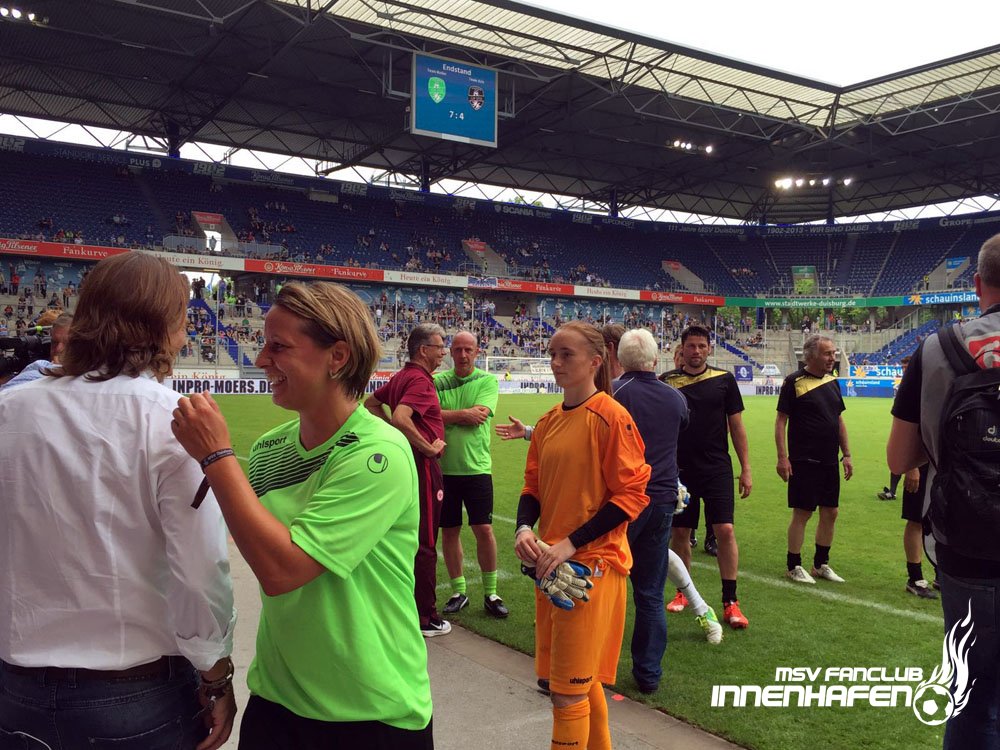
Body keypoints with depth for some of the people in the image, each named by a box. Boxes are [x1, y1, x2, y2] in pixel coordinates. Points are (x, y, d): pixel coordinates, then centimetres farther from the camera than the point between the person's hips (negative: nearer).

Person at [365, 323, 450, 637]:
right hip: (423, 466, -10)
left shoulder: (400, 377, 11)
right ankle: (426, 618, 9)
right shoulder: (420, 379, -18)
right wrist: (429, 447, -21)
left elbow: (370, 403, 22)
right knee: (424, 545, -1)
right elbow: (400, 418, -32)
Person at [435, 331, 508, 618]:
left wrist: (445, 415, -10)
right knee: (449, 531, 9)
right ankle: (458, 591, 24)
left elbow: (480, 416, -14)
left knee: (484, 530, -1)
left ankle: (490, 593, 15)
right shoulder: (437, 381, 4)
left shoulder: (487, 381, 0)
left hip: (476, 467, -2)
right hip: (443, 467, 2)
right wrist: (464, 414, -16)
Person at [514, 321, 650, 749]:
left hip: (592, 563, -7)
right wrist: (524, 528, -6)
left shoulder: (611, 416, -12)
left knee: (568, 691, -2)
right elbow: (533, 487, 15)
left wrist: (571, 544, -17)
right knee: (581, 681, 20)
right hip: (550, 564, 7)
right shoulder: (549, 422, 10)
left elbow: (632, 495, -14)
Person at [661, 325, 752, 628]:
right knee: (680, 532, 8)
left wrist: (746, 469, 3)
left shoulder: (724, 379, 2)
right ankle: (683, 592, 27)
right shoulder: (666, 382, 1)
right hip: (679, 470, 1)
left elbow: (736, 425, 6)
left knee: (725, 530, -8)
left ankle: (730, 601, 3)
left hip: (717, 469, -1)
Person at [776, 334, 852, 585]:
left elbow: (839, 420, 17)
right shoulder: (794, 381, -9)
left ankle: (821, 564, 25)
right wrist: (782, 457, -15)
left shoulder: (833, 382, 12)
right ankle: (794, 567, 11)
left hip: (829, 461, 7)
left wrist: (846, 454, 13)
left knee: (830, 512, 11)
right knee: (802, 513, -2)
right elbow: (781, 420, -10)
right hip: (803, 461, -7)